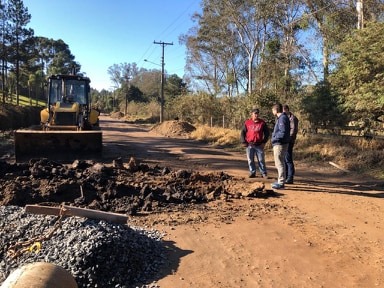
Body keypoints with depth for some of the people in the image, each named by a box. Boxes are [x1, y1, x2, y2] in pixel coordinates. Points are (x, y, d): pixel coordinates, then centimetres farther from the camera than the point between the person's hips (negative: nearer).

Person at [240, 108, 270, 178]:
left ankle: (264, 173, 11)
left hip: (259, 145, -1)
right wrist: (243, 142, -1)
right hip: (249, 145, 1)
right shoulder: (247, 122, 3)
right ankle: (252, 172, 16)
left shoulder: (262, 122, 4)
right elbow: (242, 133, 6)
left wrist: (264, 142, 1)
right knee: (250, 160, 6)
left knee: (261, 160, 3)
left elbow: (267, 133, 9)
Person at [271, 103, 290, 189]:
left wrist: (274, 139, -14)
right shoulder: (280, 118, 16)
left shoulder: (283, 118, -15)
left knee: (279, 163, -6)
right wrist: (274, 133, 7)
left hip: (280, 144, -11)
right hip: (278, 144, 11)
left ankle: (281, 183, -1)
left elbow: (283, 132, -23)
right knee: (279, 163, 17)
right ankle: (280, 181, 27)